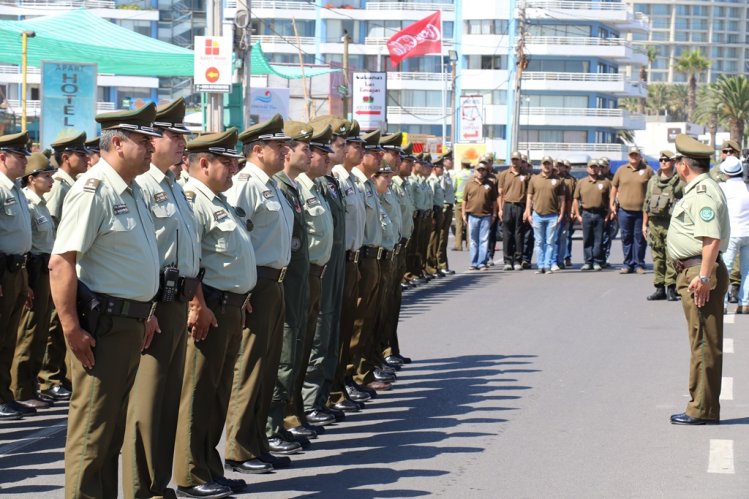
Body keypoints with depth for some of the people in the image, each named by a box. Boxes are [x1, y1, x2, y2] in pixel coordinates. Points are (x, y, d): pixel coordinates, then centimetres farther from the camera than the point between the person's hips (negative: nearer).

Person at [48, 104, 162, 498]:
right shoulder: (93, 191, -16)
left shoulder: (132, 191, 14)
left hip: (131, 324, 10)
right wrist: (72, 329, -24)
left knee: (113, 426, 17)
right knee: (91, 431, -3)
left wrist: (145, 314, 20)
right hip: (103, 326, -10)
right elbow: (61, 263, -23)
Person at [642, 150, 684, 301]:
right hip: (654, 224, 5)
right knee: (657, 257, 7)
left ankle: (671, 288, -1)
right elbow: (646, 204, 19)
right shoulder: (653, 180, 16)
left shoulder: (680, 181, -1)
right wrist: (644, 224, 14)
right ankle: (659, 288, 13)